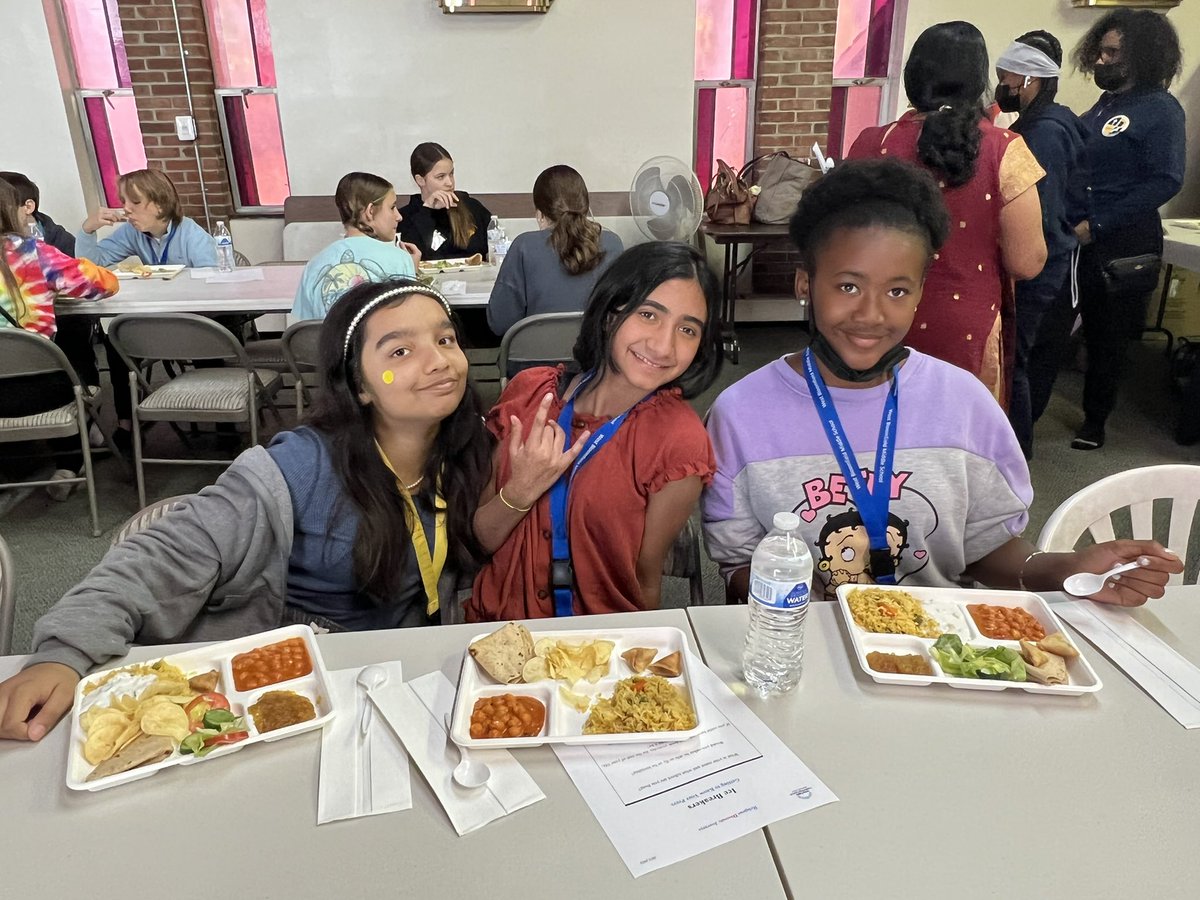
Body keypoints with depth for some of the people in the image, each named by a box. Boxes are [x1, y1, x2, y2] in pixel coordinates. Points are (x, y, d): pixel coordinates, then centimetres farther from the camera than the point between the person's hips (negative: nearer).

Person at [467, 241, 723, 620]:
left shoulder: (678, 443, -12)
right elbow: (479, 540, -1)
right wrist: (521, 491, -16)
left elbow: (646, 585, -3)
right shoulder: (529, 392, -4)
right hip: (500, 629, 2)